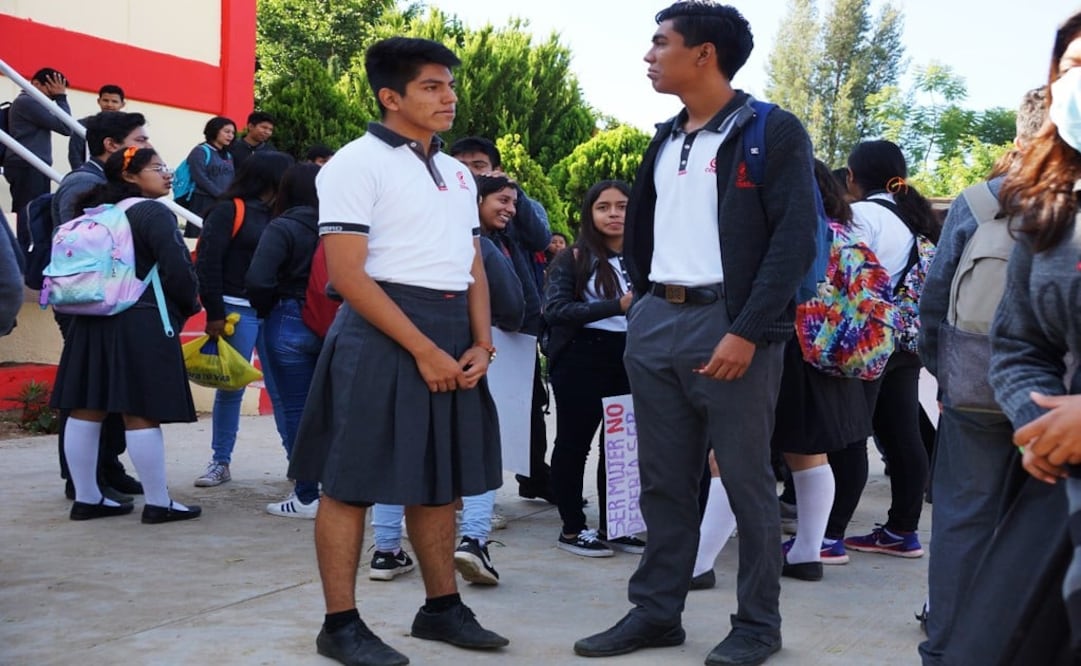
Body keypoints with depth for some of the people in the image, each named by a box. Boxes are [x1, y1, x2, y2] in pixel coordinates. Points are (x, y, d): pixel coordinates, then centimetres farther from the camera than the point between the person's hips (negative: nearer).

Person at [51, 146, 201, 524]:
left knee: (86, 410, 7)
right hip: (142, 323, -8)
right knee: (142, 414, -6)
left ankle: (86, 498, 15)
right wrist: (190, 307, 1)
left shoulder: (97, 213, 16)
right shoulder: (154, 214, -9)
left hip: (91, 319, 8)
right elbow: (177, 270, -16)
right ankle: (158, 503, -2)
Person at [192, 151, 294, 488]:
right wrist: (214, 313, -14)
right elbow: (208, 262, -10)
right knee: (230, 388, 0)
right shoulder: (229, 210, -5)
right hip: (238, 310, -5)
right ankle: (220, 462, 9)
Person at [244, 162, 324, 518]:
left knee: (296, 409, 2)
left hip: (290, 325, -5)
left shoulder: (282, 228, -11)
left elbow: (257, 281, -19)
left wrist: (267, 311, -2)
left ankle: (306, 496, 4)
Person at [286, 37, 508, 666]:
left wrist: (481, 345, 2)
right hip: (382, 338, -7)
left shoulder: (458, 173, 16)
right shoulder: (358, 163, -7)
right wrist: (422, 349, -17)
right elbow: (347, 273, -14)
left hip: (453, 340, 8)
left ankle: (442, 607, 24)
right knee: (352, 483, -2)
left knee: (441, 479, 13)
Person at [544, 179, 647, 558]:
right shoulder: (573, 259, -2)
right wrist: (616, 306, -19)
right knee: (575, 442, 4)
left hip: (630, 360, 3)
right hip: (581, 359, -3)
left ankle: (611, 527, 18)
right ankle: (572, 529, 13)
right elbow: (555, 310, -12)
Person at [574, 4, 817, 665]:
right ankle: (655, 612, 19)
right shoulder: (666, 140, 16)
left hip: (729, 324, -6)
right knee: (664, 480, 10)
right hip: (655, 323, 7)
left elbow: (796, 238, -13)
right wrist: (646, 300, 17)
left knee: (747, 481, 2)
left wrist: (748, 331, -19)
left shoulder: (774, 132, -6)